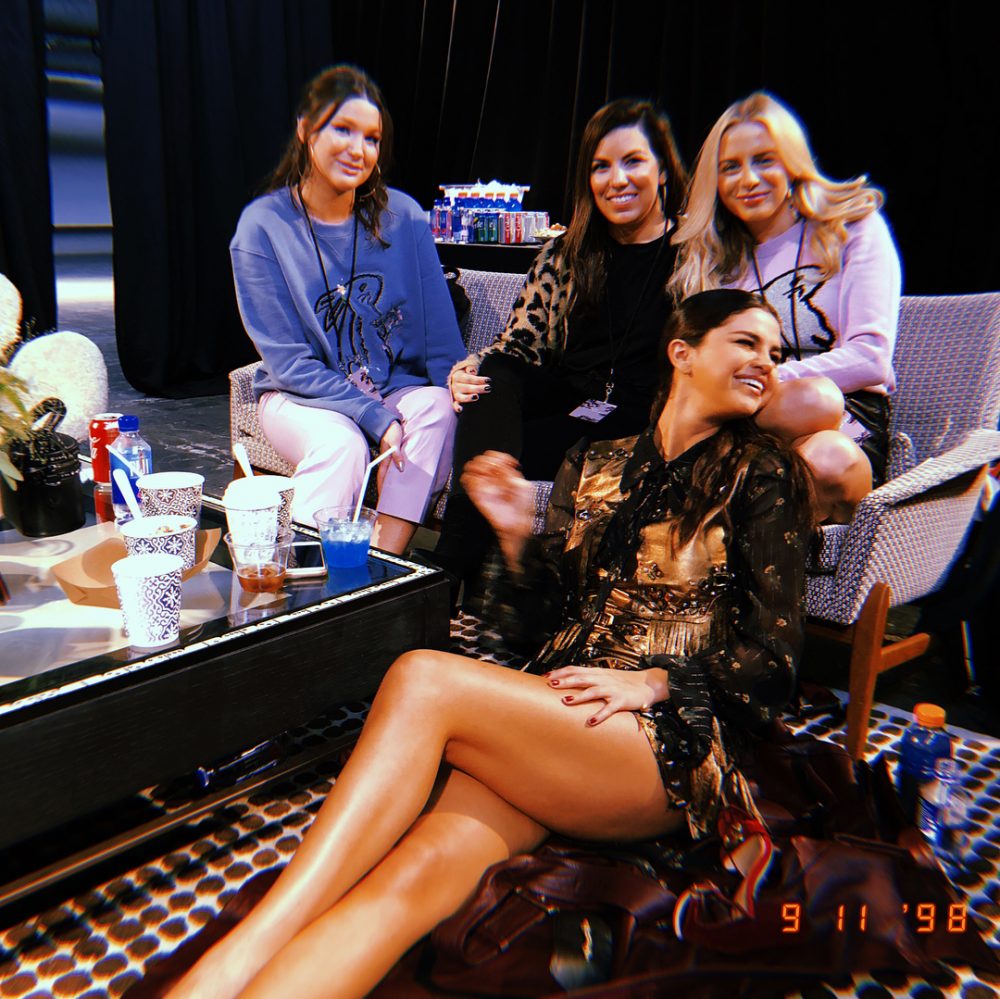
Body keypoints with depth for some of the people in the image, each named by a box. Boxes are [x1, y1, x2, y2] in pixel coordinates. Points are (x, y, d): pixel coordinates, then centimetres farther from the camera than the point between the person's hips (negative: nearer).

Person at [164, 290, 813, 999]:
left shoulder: (762, 476, 6)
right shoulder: (593, 467, 18)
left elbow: (772, 660, 1)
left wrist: (651, 683, -12)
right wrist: (516, 533, 1)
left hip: (675, 747, -4)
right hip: (557, 716, 4)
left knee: (422, 680, -27)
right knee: (422, 867, -28)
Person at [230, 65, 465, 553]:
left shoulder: (402, 216, -1)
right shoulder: (262, 225, -8)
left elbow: (441, 329, 1)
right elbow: (288, 360, -12)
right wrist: (374, 416, -23)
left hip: (394, 386, 3)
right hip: (300, 395, -2)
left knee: (437, 408, -29)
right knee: (341, 442, -34)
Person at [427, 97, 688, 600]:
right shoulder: (565, 253, 15)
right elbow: (522, 341, 13)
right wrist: (471, 368, -10)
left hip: (638, 425, -4)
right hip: (562, 399, 4)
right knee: (492, 380, -27)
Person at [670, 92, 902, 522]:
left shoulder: (853, 225, 8)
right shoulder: (713, 257, 18)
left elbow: (871, 357, -5)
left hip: (849, 427, -1)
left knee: (827, 459, -39)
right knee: (815, 400, -36)